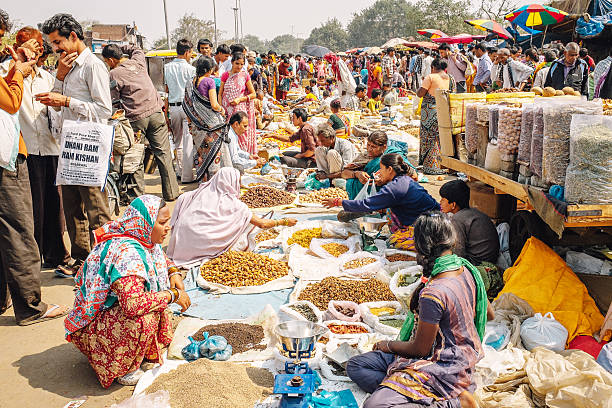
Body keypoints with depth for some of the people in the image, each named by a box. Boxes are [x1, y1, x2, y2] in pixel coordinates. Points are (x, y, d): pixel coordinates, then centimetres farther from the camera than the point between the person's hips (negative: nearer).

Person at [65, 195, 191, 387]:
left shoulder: (146, 240, -4)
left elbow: (161, 259, 21)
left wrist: (174, 272, -1)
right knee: (145, 318, -33)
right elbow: (133, 303, -43)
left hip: (118, 308, 10)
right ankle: (126, 368, -8)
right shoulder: (126, 252, -32)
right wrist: (173, 295, -29)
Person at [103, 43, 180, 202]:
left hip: (136, 119, -4)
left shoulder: (114, 74, -5)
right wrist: (118, 48, 31)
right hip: (155, 113, 4)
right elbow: (137, 50, 33)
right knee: (163, 153, 7)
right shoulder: (138, 62, 9)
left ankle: (138, 195, 7)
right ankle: (171, 192, 10)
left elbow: (113, 101, -2)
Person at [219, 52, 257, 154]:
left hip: (240, 109, -1)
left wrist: (239, 99, -11)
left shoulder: (245, 75, 1)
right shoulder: (225, 75, 4)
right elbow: (220, 94, 7)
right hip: (227, 110, 1)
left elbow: (253, 94, 2)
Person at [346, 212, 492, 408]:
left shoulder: (433, 294, -28)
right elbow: (489, 314, 13)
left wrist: (388, 345, 3)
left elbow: (420, 349, -16)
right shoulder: (466, 268, -2)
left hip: (443, 367, -9)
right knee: (355, 366, 3)